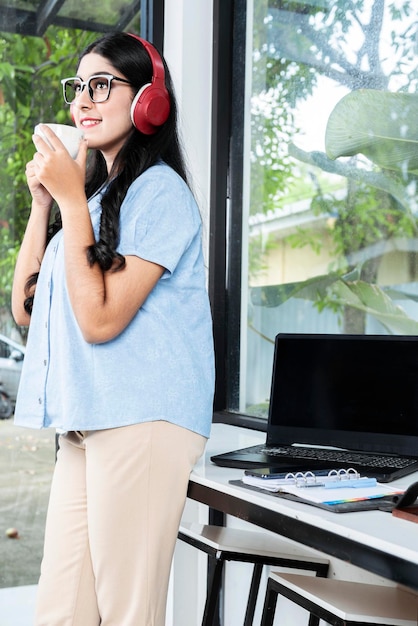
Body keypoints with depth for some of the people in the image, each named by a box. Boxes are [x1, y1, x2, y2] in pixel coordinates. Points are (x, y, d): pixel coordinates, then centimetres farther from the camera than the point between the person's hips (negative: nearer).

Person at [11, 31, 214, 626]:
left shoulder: (158, 191, -8)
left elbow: (99, 318, -17)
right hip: (85, 423, 9)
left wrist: (71, 198, -13)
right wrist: (43, 203, 8)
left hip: (142, 422, -8)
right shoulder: (93, 192, 19)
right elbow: (26, 308, 15)